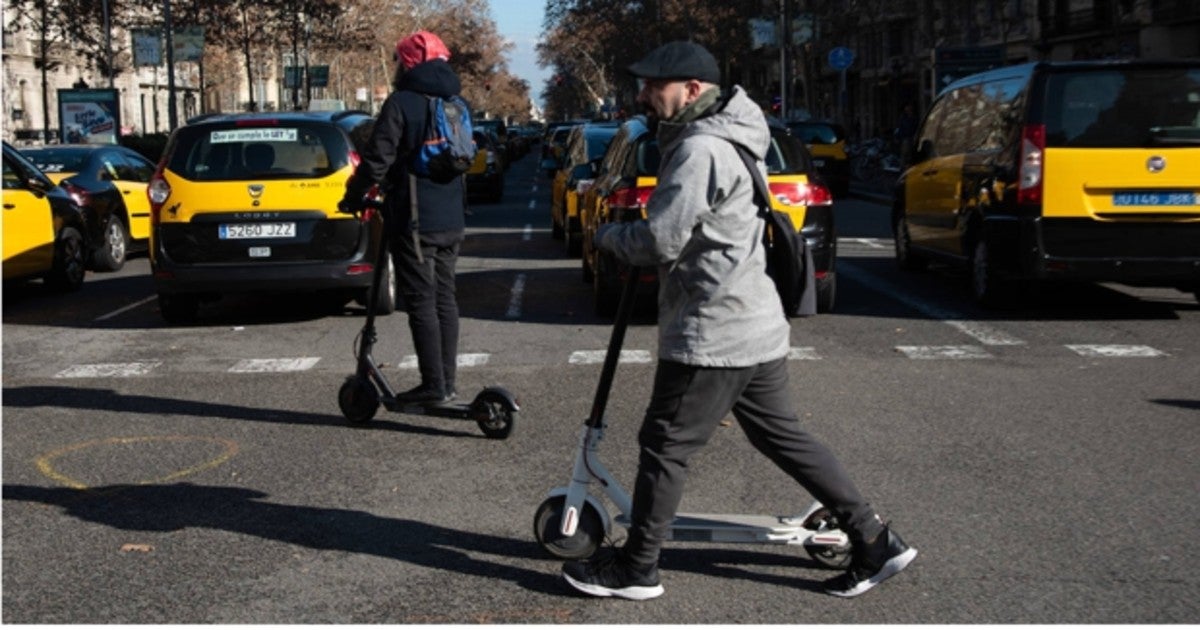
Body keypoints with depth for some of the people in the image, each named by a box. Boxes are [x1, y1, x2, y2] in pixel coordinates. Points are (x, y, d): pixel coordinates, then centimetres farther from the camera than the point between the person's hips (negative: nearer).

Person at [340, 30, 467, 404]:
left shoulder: (402, 103, -11)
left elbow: (378, 159, -15)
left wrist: (354, 196, 0)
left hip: (414, 219, -7)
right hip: (451, 219, 7)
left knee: (421, 301, -5)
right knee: (445, 297, 11)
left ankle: (434, 386, -6)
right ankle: (446, 383, 14)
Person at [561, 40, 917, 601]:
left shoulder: (700, 150, -17)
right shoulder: (725, 140, 16)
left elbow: (659, 242, -20)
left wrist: (605, 234, -2)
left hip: (714, 335, -10)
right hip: (756, 327, 10)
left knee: (663, 445, 2)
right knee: (783, 437, 15)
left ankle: (635, 570, 14)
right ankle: (874, 542, 17)